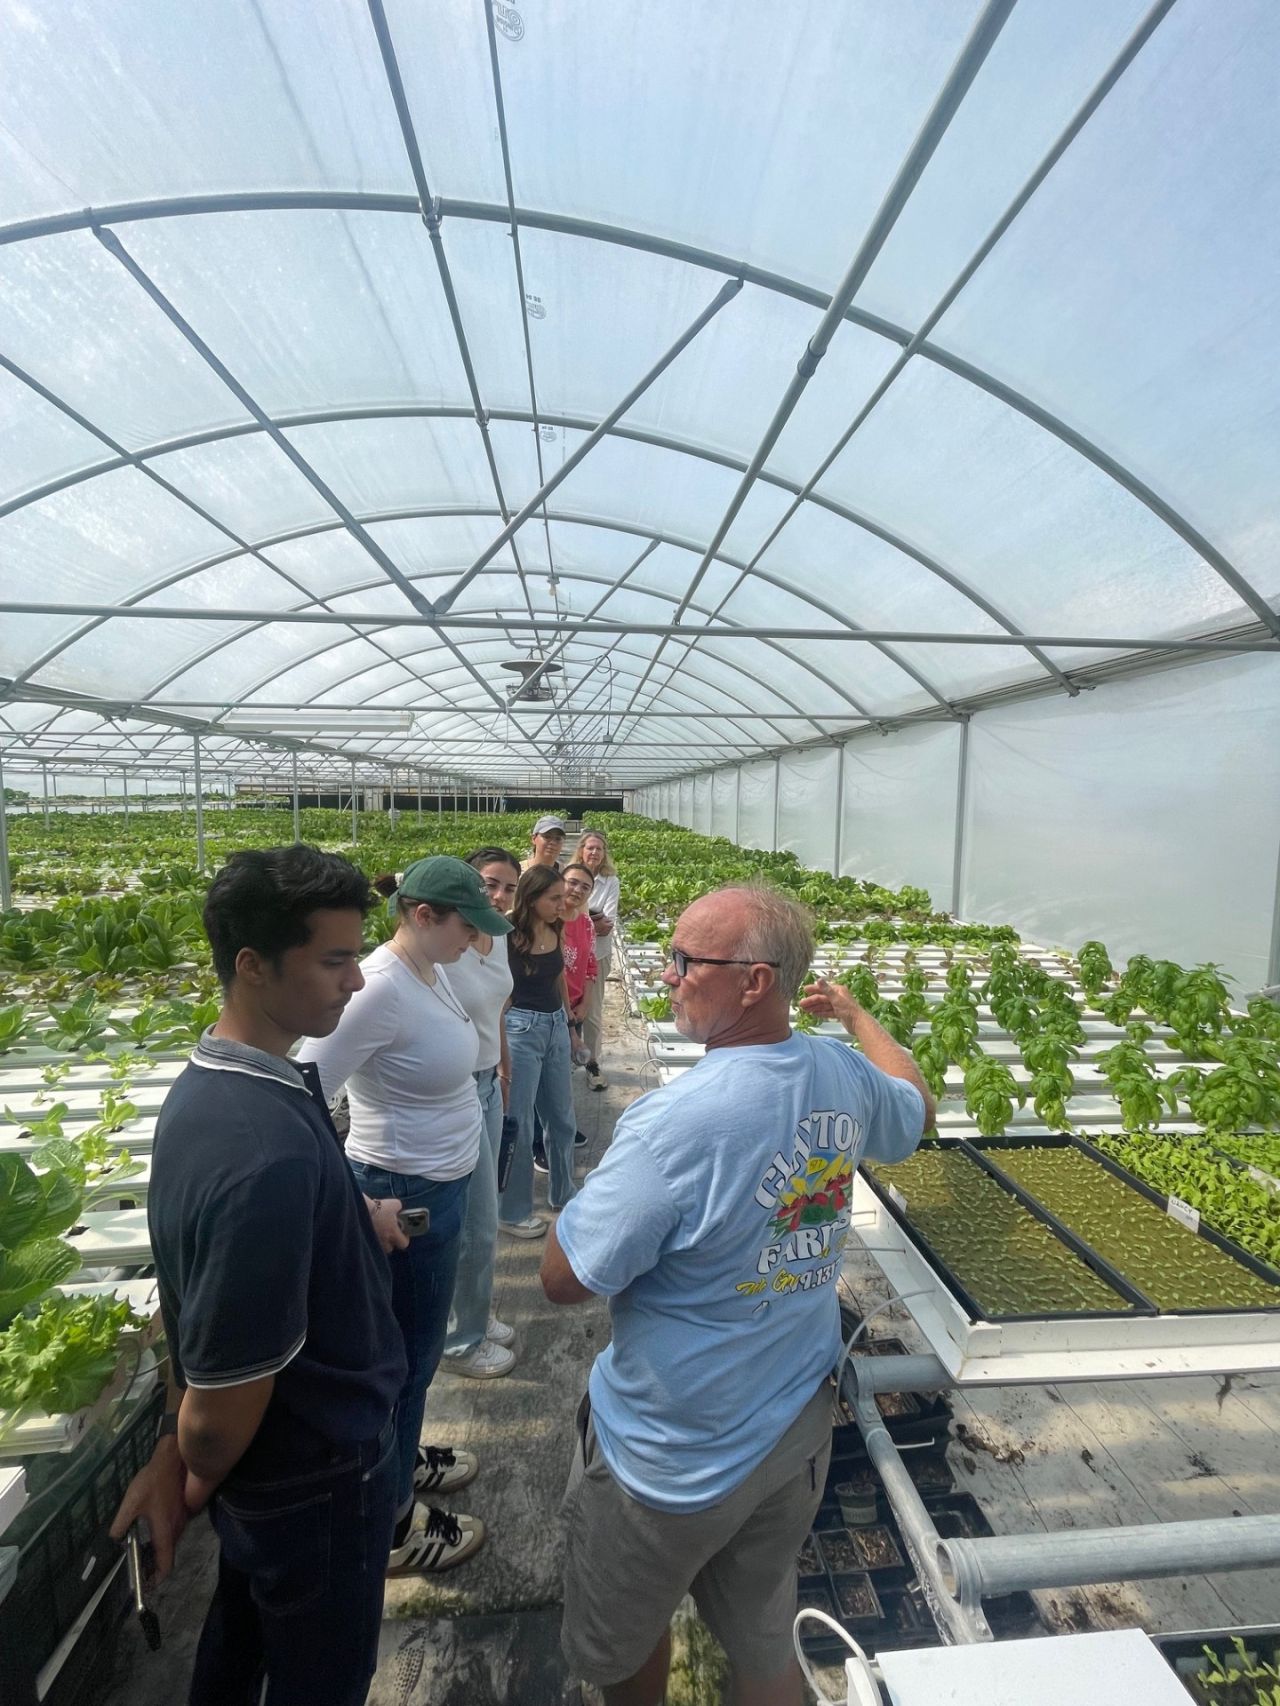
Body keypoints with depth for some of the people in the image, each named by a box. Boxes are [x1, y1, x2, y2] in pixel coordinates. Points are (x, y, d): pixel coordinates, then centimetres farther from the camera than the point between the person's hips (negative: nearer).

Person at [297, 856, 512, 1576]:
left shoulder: (432, 973, -2)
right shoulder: (381, 987, -28)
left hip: (441, 1185, 8)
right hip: (405, 1197, -8)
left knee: (416, 1343, 29)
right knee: (407, 1354, 14)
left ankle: (402, 1459, 54)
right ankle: (391, 1525, 40)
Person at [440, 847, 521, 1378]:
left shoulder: (499, 938, 0)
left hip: (487, 1083, 8)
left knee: (477, 1212, 23)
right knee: (479, 1222, 7)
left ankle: (473, 1315, 45)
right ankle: (462, 1342, 32)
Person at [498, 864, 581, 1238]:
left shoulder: (555, 931, 2)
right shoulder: (508, 936, -18)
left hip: (556, 1027, 7)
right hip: (521, 1028, -7)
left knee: (562, 1118, 19)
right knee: (518, 1125, 7)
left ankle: (563, 1192, 40)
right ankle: (512, 1211, 27)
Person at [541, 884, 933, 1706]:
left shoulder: (674, 1121, -34)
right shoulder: (844, 1074, -13)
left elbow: (565, 1280, -22)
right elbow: (919, 1108, 12)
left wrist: (602, 1181, -7)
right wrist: (855, 1012, 22)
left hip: (676, 1454, -5)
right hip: (800, 1429, 6)